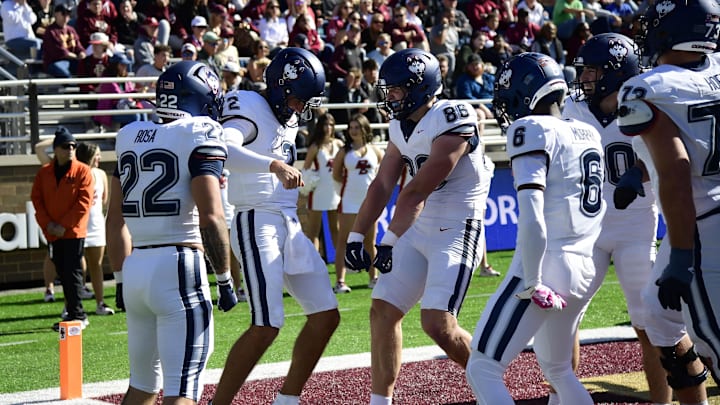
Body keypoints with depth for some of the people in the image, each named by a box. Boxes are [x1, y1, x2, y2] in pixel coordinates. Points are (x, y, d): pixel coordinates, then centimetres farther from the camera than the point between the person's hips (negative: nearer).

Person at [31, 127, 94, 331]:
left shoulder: (83, 171, -3)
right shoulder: (44, 172, 10)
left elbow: (84, 202, -9)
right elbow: (36, 199, 8)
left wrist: (64, 225, -13)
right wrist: (48, 224, -5)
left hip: (73, 232, -5)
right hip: (52, 234, 5)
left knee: (73, 274, -7)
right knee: (63, 274, 9)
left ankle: (77, 316, -4)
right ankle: (75, 314, 17)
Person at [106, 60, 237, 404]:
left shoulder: (130, 136, 14)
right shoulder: (200, 134, -6)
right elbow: (210, 218, -15)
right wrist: (225, 279, -6)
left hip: (135, 269, 7)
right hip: (179, 269, -7)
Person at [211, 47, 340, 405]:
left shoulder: (287, 121, 17)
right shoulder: (249, 109, -11)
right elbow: (225, 150, -32)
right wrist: (276, 166, -41)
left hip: (291, 226, 9)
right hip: (257, 224, -9)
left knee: (326, 316, 8)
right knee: (266, 327, -16)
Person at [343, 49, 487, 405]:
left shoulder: (453, 120, -20)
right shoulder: (401, 126, 7)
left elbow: (417, 192, -20)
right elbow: (383, 185, 12)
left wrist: (390, 241, -18)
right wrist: (356, 236, 7)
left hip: (457, 231, -8)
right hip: (418, 230, 8)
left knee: (438, 324, -15)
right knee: (383, 311, 5)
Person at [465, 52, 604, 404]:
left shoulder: (532, 130, -11)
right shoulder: (588, 134, 13)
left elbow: (532, 216, -20)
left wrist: (532, 283, -17)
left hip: (546, 265, -8)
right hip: (586, 269, 9)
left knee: (482, 370, -5)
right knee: (557, 370, 25)